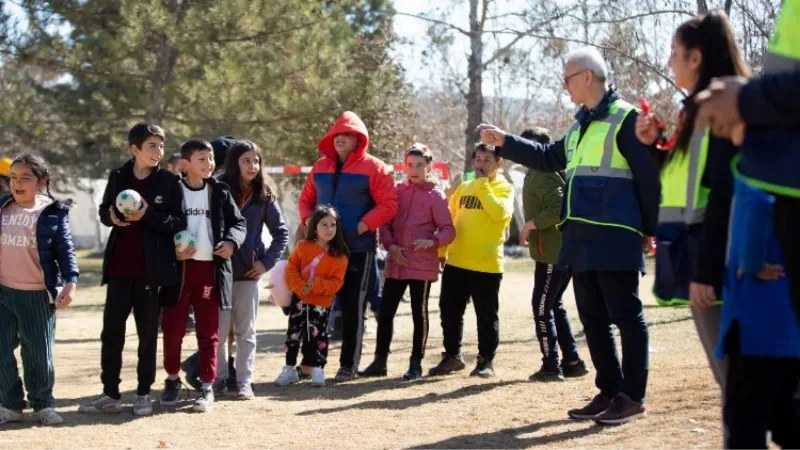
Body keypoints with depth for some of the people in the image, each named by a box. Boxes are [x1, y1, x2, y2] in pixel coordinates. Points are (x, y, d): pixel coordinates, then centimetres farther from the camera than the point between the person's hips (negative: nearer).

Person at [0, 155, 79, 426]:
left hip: (37, 295, -3)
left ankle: (43, 404, 19)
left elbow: (65, 249, -4)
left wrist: (70, 281, -15)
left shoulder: (53, 213, -4)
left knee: (39, 352, 5)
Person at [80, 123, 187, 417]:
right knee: (111, 331, 3)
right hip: (119, 268, 2)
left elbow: (180, 222, -6)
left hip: (151, 270, -2)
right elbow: (104, 211, 15)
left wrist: (148, 214, -19)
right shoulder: (117, 177, 6)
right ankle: (110, 395, 11)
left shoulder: (169, 182, -2)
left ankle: (144, 394, 15)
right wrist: (111, 216, -8)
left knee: (147, 334, 6)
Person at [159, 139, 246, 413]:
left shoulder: (220, 192, 7)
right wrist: (172, 251, -14)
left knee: (208, 331, 4)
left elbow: (238, 222, 9)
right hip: (178, 267, -1)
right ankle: (172, 379, 22)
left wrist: (232, 241, -11)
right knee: (172, 328, 4)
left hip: (210, 268, 1)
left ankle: (207, 386, 9)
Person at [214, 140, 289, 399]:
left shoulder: (264, 195, 3)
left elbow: (281, 232, 8)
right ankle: (219, 380, 13)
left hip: (249, 273, 1)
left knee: (246, 332, 7)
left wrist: (268, 262, -1)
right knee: (218, 330, 3)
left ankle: (244, 382, 12)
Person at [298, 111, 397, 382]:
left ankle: (349, 365, 9)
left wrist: (364, 225, -17)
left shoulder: (373, 167, -6)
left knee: (353, 308, 1)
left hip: (358, 248, -5)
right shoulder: (320, 167, 10)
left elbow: (388, 204, -11)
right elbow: (306, 199, 15)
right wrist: (308, 221, -3)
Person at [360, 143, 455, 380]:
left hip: (422, 265, -4)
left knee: (419, 313, 3)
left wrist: (432, 241, -25)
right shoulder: (397, 191, 9)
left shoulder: (435, 196, -3)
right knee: (385, 312, 5)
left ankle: (416, 363, 12)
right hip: (395, 264, 4)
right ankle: (380, 361, 14)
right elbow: (385, 223, 10)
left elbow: (448, 230, -6)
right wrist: (390, 245, -7)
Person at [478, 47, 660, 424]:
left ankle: (632, 397, 1)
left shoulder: (625, 118, -8)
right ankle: (609, 391, 19)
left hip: (614, 238, -9)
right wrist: (504, 142, 24)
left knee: (626, 317, -3)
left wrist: (649, 230, -7)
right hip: (581, 238, 9)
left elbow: (648, 178, -9)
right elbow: (550, 158, 31)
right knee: (593, 319, 11)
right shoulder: (581, 124, 19)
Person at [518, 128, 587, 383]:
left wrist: (530, 225, -18)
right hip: (558, 250, 10)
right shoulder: (538, 173, 16)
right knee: (554, 306, 16)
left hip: (552, 252, -10)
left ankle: (551, 367, -2)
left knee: (542, 308, -5)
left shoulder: (542, 175, -16)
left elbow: (558, 210, -26)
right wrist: (532, 226, 12)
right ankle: (572, 362, 19)